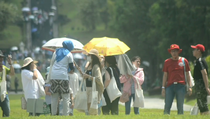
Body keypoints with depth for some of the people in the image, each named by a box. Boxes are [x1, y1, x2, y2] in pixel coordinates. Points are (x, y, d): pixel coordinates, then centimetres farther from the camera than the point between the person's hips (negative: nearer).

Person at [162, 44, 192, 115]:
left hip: (181, 86, 0)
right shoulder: (167, 62, 9)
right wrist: (163, 87, 4)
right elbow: (165, 75, 10)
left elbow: (187, 74, 10)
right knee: (167, 106, -5)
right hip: (170, 86, 0)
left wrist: (190, 86, 5)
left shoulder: (184, 61, 7)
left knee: (180, 106, 1)